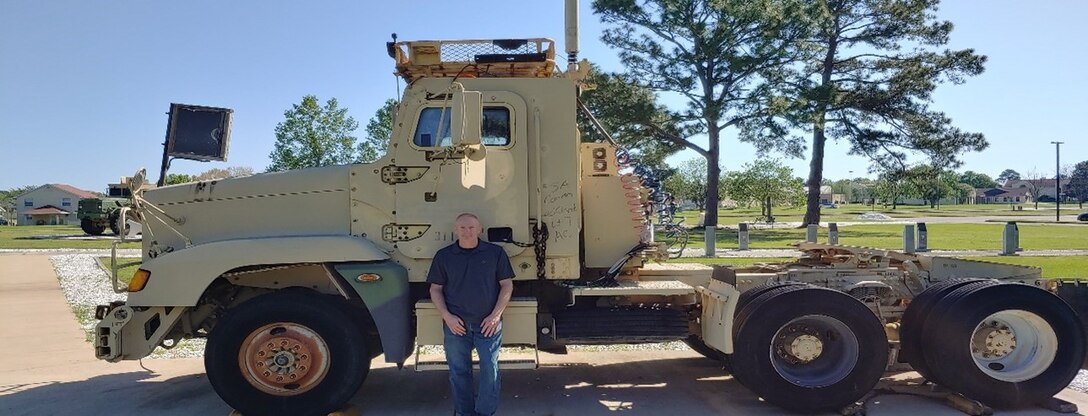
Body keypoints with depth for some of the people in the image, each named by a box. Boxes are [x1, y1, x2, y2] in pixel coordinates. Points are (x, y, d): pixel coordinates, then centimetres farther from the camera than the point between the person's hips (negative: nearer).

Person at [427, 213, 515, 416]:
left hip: (488, 324, -1)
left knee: (490, 370, 0)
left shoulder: (495, 253, 2)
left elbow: (507, 285, 3)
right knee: (459, 371, 9)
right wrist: (447, 316, -6)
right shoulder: (444, 256, 5)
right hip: (455, 324, 1)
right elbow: (435, 289, 8)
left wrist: (495, 315, -7)